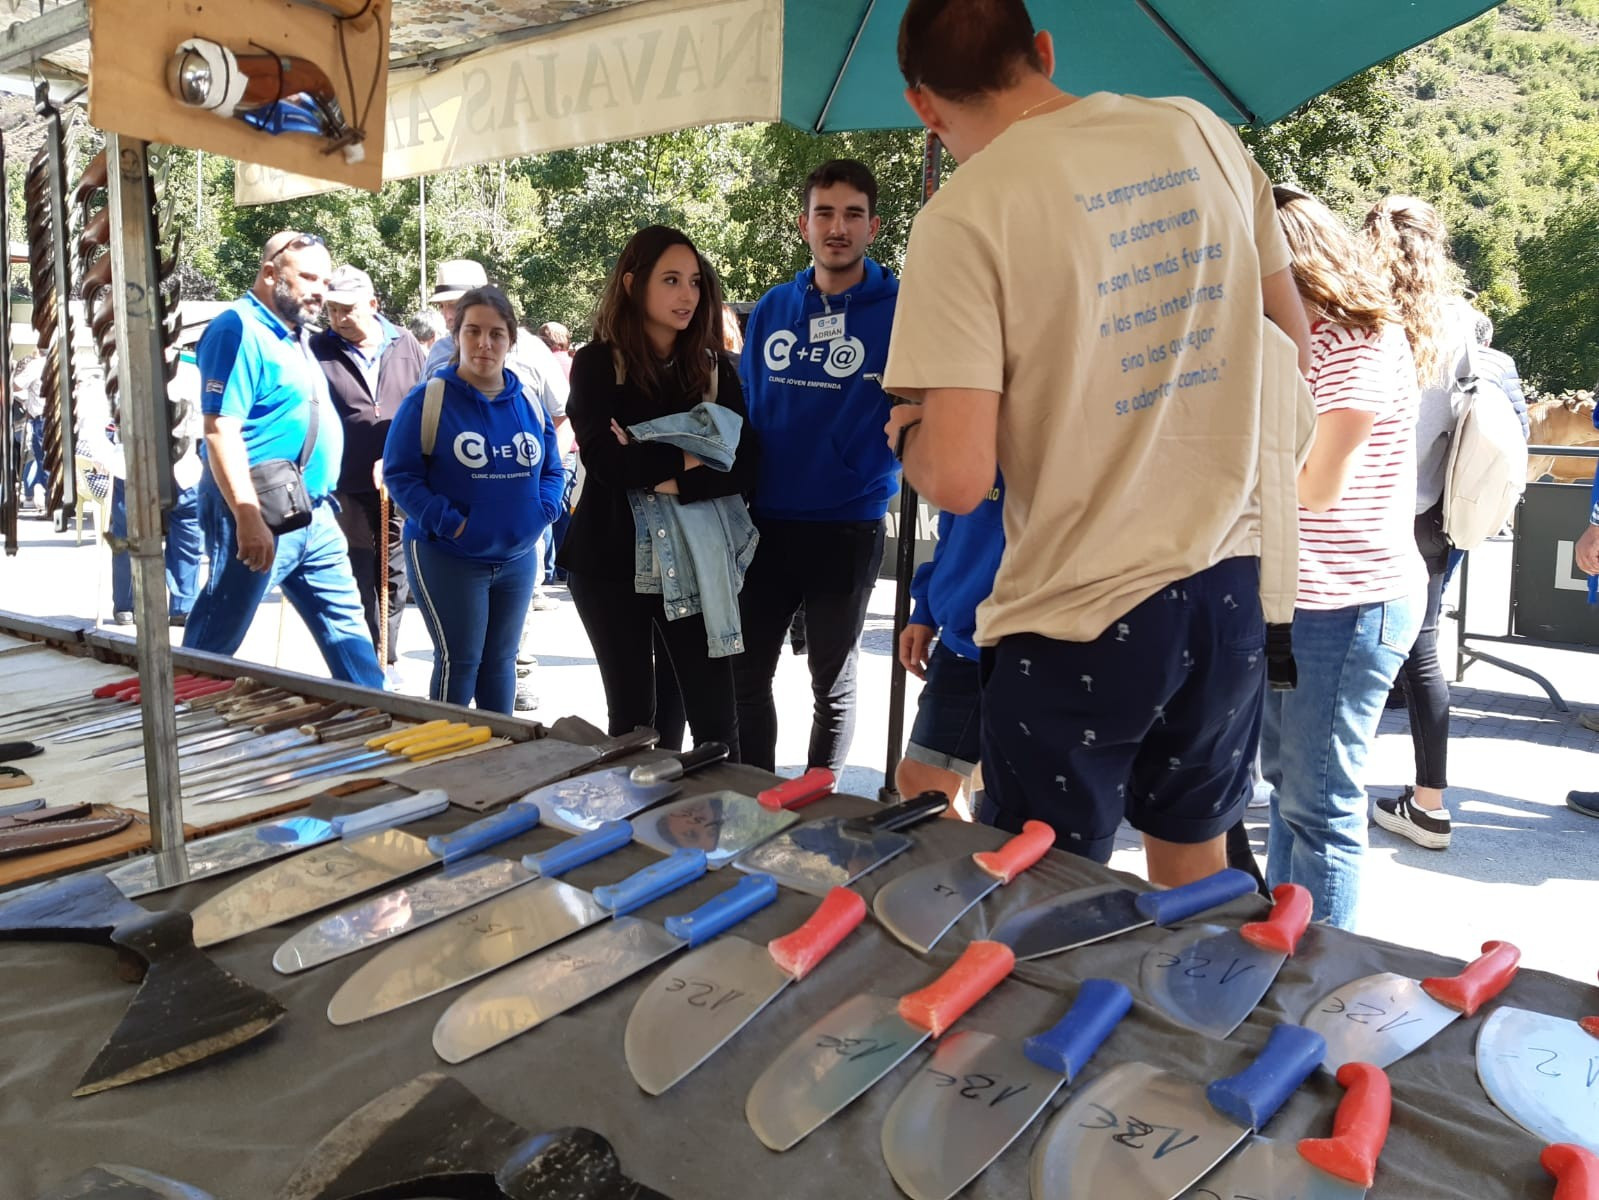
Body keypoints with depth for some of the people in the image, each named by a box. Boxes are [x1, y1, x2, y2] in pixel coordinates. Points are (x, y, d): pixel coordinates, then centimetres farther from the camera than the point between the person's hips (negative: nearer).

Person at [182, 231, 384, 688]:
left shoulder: (294, 335, 16)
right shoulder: (239, 330, -13)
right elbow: (220, 430, -22)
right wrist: (248, 519, -27)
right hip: (258, 517, -9)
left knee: (346, 625, 12)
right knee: (216, 637, 2)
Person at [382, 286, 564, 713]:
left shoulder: (528, 403, 5)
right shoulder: (427, 400, -10)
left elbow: (551, 470, 13)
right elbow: (399, 474, -11)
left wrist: (540, 513, -5)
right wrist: (451, 523, -19)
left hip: (517, 557, 5)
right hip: (447, 556, -5)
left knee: (499, 660, 15)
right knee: (458, 661, -2)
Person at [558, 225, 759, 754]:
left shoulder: (716, 369, 8)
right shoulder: (597, 364, 1)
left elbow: (744, 467, -4)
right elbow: (604, 459, -14)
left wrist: (668, 480, -16)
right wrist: (689, 458, -11)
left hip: (695, 563, 1)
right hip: (613, 560, -1)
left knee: (715, 718, -2)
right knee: (631, 716, 9)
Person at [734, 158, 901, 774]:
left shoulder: (901, 311, -7)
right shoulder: (771, 309, 6)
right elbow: (744, 409, 13)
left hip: (848, 528, -4)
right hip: (764, 522, 4)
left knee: (833, 684, 11)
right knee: (746, 674, 11)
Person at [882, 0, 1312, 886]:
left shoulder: (968, 213, -15)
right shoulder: (1201, 133, 4)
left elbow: (957, 478, -20)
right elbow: (1294, 332, 17)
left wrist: (905, 431, 1)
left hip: (1080, 622, -6)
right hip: (1227, 589, 6)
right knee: (1195, 886, 24)